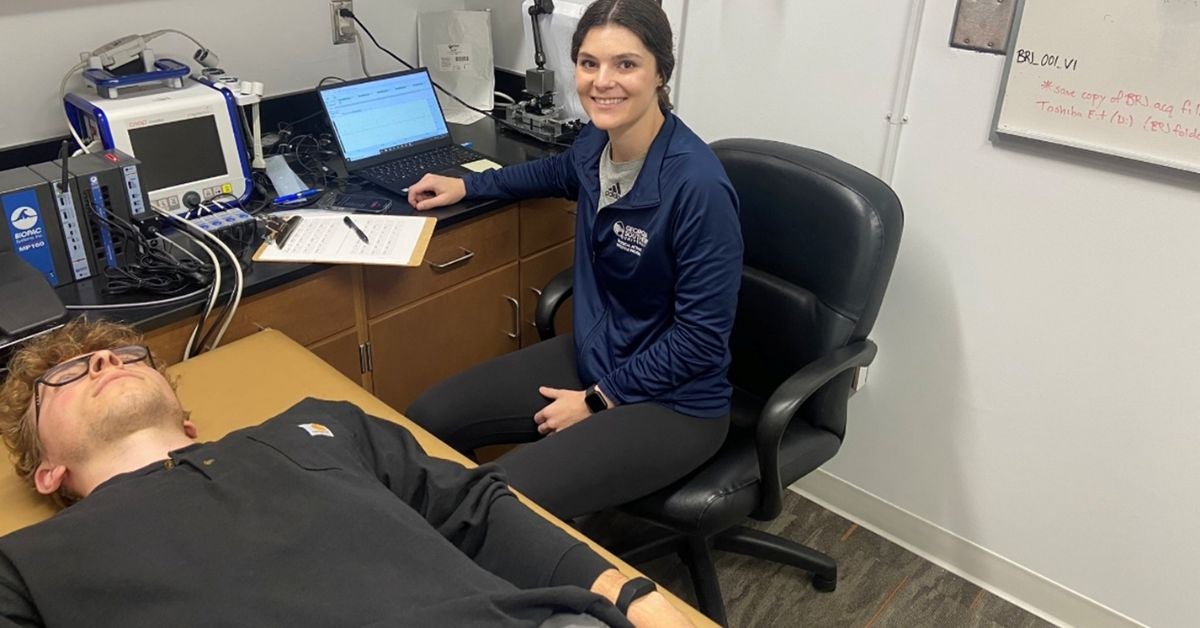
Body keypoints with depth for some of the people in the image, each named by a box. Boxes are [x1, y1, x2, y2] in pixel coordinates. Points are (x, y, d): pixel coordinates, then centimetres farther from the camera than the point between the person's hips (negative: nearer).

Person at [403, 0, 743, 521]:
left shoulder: (698, 185, -27)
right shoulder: (597, 141, -4)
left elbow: (702, 335, -21)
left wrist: (598, 401, -14)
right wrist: (467, 185, 21)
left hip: (671, 400, -7)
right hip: (591, 357, 8)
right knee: (425, 422, 4)